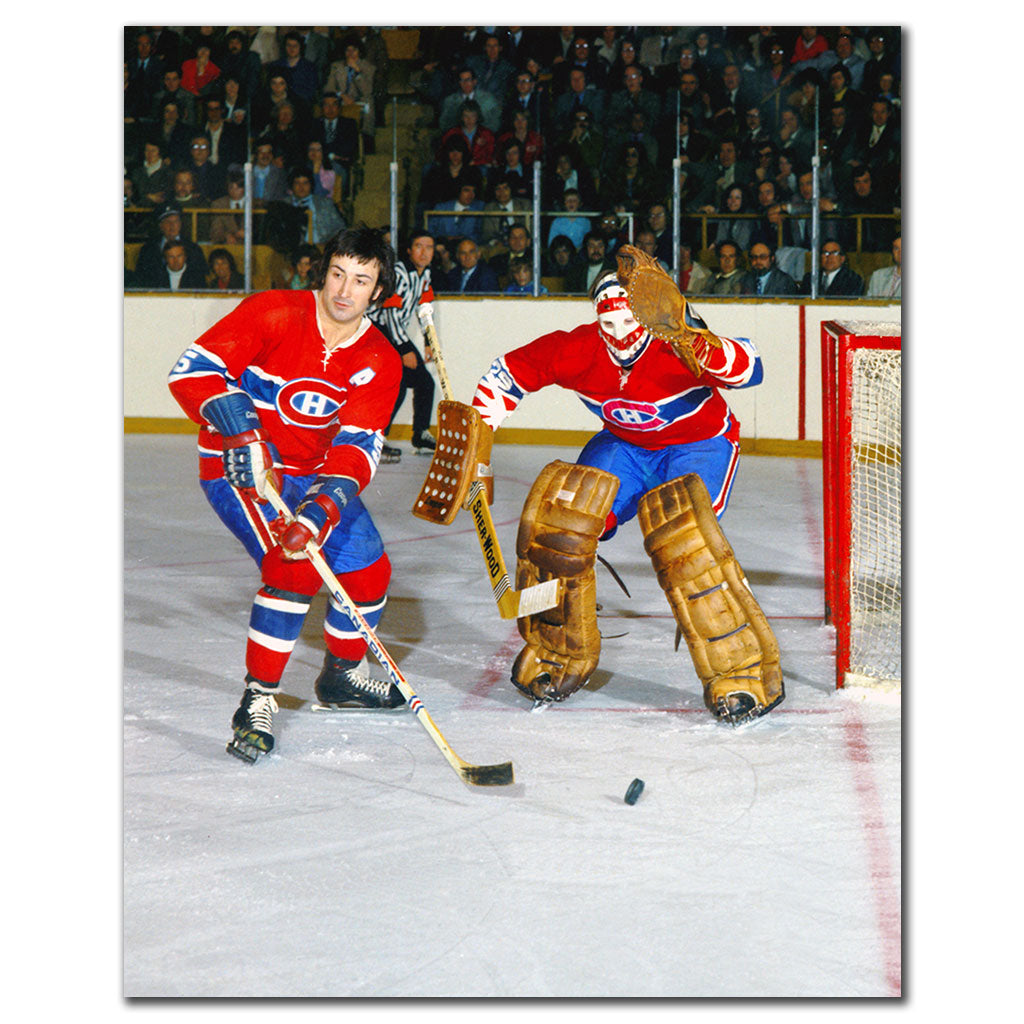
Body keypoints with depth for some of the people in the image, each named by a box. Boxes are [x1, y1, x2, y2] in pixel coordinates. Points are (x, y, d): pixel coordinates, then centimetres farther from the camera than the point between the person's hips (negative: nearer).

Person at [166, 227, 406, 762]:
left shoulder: (379, 363, -8)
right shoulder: (273, 314, -20)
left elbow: (357, 448, -16)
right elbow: (193, 371, -24)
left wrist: (324, 506, -34)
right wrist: (242, 434, -36)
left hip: (313, 472, 6)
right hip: (238, 468, -6)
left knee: (369, 572, 9)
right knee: (296, 567, -26)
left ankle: (340, 677, 36)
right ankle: (258, 700, -17)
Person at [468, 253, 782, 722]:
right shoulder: (579, 350, -18)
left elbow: (749, 368, -46)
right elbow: (511, 370, -5)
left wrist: (705, 350, -65)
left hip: (698, 445, -5)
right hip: (625, 446, 5)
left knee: (683, 539, -31)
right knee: (559, 515, -16)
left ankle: (742, 673, -24)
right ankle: (558, 655, 4)